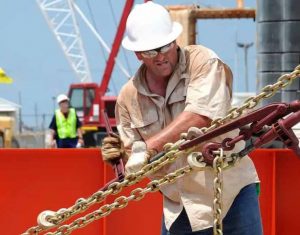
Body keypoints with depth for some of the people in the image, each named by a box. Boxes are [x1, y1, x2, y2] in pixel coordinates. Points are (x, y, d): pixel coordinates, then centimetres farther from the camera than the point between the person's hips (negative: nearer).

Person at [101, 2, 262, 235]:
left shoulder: (201, 62, -10)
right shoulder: (128, 97, 2)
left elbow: (200, 117, -25)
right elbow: (134, 161, 9)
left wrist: (149, 147, -27)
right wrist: (119, 157, -15)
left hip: (231, 192, -4)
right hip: (179, 207, 4)